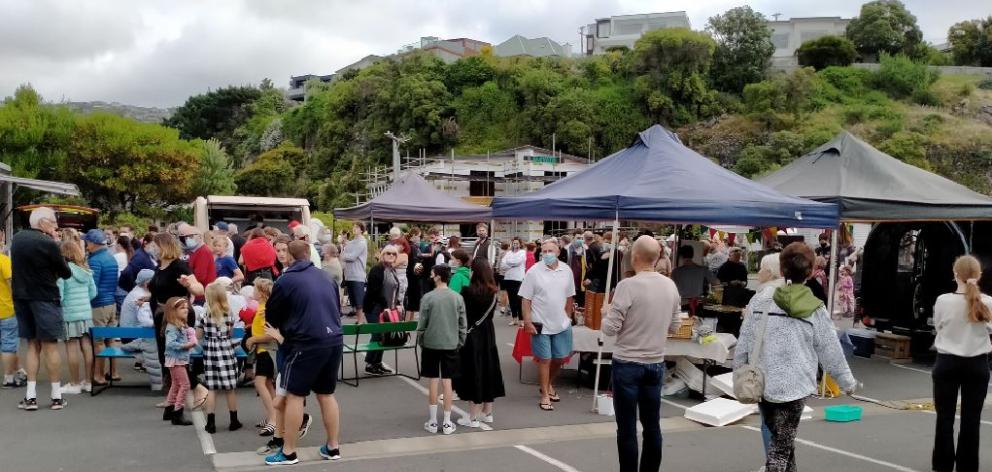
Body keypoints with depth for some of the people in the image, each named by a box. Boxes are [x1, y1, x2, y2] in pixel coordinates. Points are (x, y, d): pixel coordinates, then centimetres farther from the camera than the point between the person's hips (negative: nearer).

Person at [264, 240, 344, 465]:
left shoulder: (286, 280, -3)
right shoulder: (323, 276, 14)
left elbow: (271, 316, 9)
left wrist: (284, 328, 29)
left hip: (308, 342, -6)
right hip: (334, 339, 6)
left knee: (294, 395, 4)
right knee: (326, 394, 16)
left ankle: (288, 452, 10)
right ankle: (332, 447, 21)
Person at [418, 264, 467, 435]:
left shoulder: (428, 297, -9)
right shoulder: (457, 298, -1)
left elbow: (421, 324, -6)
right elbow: (463, 324, 2)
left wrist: (420, 342, 8)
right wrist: (460, 342, 13)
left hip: (431, 344, -2)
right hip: (451, 345, 2)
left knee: (433, 382, 5)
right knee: (447, 382, 6)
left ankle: (432, 422, 12)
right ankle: (447, 423, 10)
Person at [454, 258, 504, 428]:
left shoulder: (468, 291, -18)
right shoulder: (494, 292, -1)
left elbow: (462, 315, -13)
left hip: (471, 336, -6)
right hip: (488, 335, 6)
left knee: (473, 372, 1)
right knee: (488, 369, 15)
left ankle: (473, 417, 6)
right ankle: (487, 413, 25)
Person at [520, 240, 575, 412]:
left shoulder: (566, 271, 1)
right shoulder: (534, 272, -10)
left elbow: (569, 297, 12)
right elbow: (526, 300, -8)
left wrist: (568, 317, 13)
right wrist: (528, 322, -12)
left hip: (562, 324, 4)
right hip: (541, 324, -4)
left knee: (561, 357, 12)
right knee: (545, 359, 2)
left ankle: (549, 384, 36)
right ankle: (545, 395, 14)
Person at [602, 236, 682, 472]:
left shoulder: (628, 285, -16)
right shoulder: (670, 286, 1)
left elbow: (610, 329, -14)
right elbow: (674, 327, 11)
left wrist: (608, 313, 5)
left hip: (628, 364, -5)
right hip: (656, 363, 5)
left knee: (627, 428, 3)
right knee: (652, 425, 13)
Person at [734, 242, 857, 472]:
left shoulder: (760, 299, -2)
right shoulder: (815, 310, -6)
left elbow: (744, 343, 0)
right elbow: (831, 353, 1)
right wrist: (848, 382, 16)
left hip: (761, 383, 3)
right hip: (793, 387, -3)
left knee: (779, 439, 20)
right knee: (782, 445, 4)